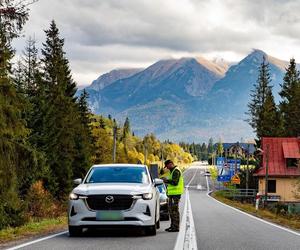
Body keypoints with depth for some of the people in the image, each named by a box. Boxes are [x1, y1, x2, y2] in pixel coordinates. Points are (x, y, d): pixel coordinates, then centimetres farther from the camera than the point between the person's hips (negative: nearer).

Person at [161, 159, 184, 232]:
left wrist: (167, 180, -14)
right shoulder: (172, 171, 21)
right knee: (171, 210, 13)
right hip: (172, 193, 11)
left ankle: (176, 227, -8)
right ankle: (172, 226, 19)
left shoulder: (176, 171, -13)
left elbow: (175, 182, -22)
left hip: (176, 193, -11)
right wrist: (166, 180, 14)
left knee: (175, 210, -9)